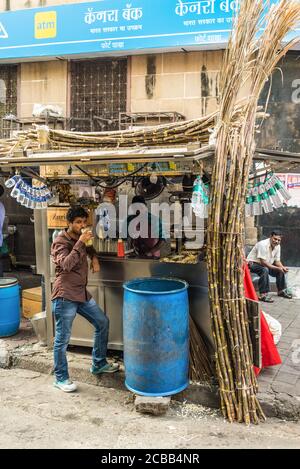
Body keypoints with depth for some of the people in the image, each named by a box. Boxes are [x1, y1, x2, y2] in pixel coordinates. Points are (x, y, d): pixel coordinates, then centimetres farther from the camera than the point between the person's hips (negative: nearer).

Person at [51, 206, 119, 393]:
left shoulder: (79, 238, 11)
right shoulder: (60, 242, -11)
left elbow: (89, 248, 34)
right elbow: (66, 265, -27)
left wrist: (94, 257, 12)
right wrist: (80, 243, -27)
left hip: (82, 293, 8)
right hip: (65, 295, -8)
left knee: (103, 322, 13)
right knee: (63, 338, 0)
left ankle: (99, 364, 27)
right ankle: (61, 378, 15)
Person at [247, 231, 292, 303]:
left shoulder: (277, 246, -2)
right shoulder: (263, 245, -28)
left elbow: (277, 261, 4)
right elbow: (263, 262, -30)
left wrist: (282, 267, -18)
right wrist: (277, 268, -32)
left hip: (266, 264, 9)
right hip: (252, 264, -8)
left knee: (281, 270, -3)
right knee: (264, 270, -36)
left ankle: (281, 291, 14)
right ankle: (263, 295, -32)